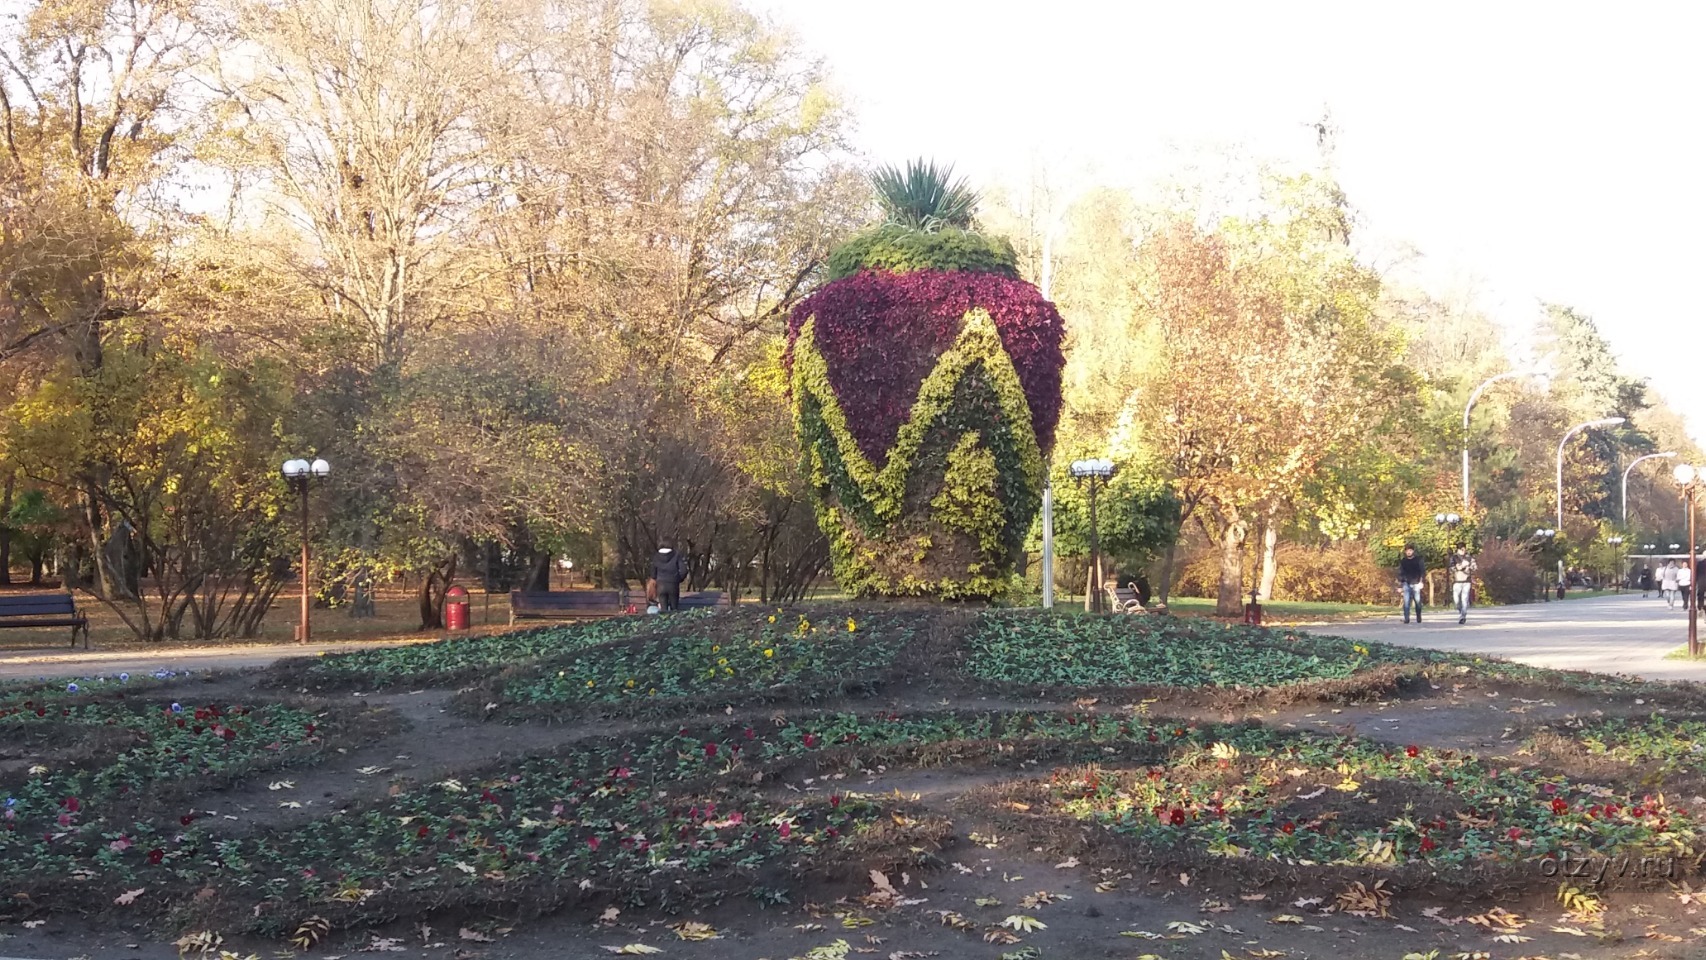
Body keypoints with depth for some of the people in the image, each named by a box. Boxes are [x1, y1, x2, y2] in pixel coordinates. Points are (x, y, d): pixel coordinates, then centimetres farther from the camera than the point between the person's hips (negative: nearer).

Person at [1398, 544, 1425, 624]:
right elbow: (1400, 574, 15)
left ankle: (1419, 618, 12)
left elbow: (1423, 571, 3)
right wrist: (1399, 586, 11)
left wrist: (1421, 581, -10)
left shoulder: (1418, 560, 6)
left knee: (1418, 602, -3)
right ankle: (1406, 619, -6)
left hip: (1416, 584, -1)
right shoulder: (1402, 562, 11)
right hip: (1406, 584, 2)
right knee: (1406, 602, -8)